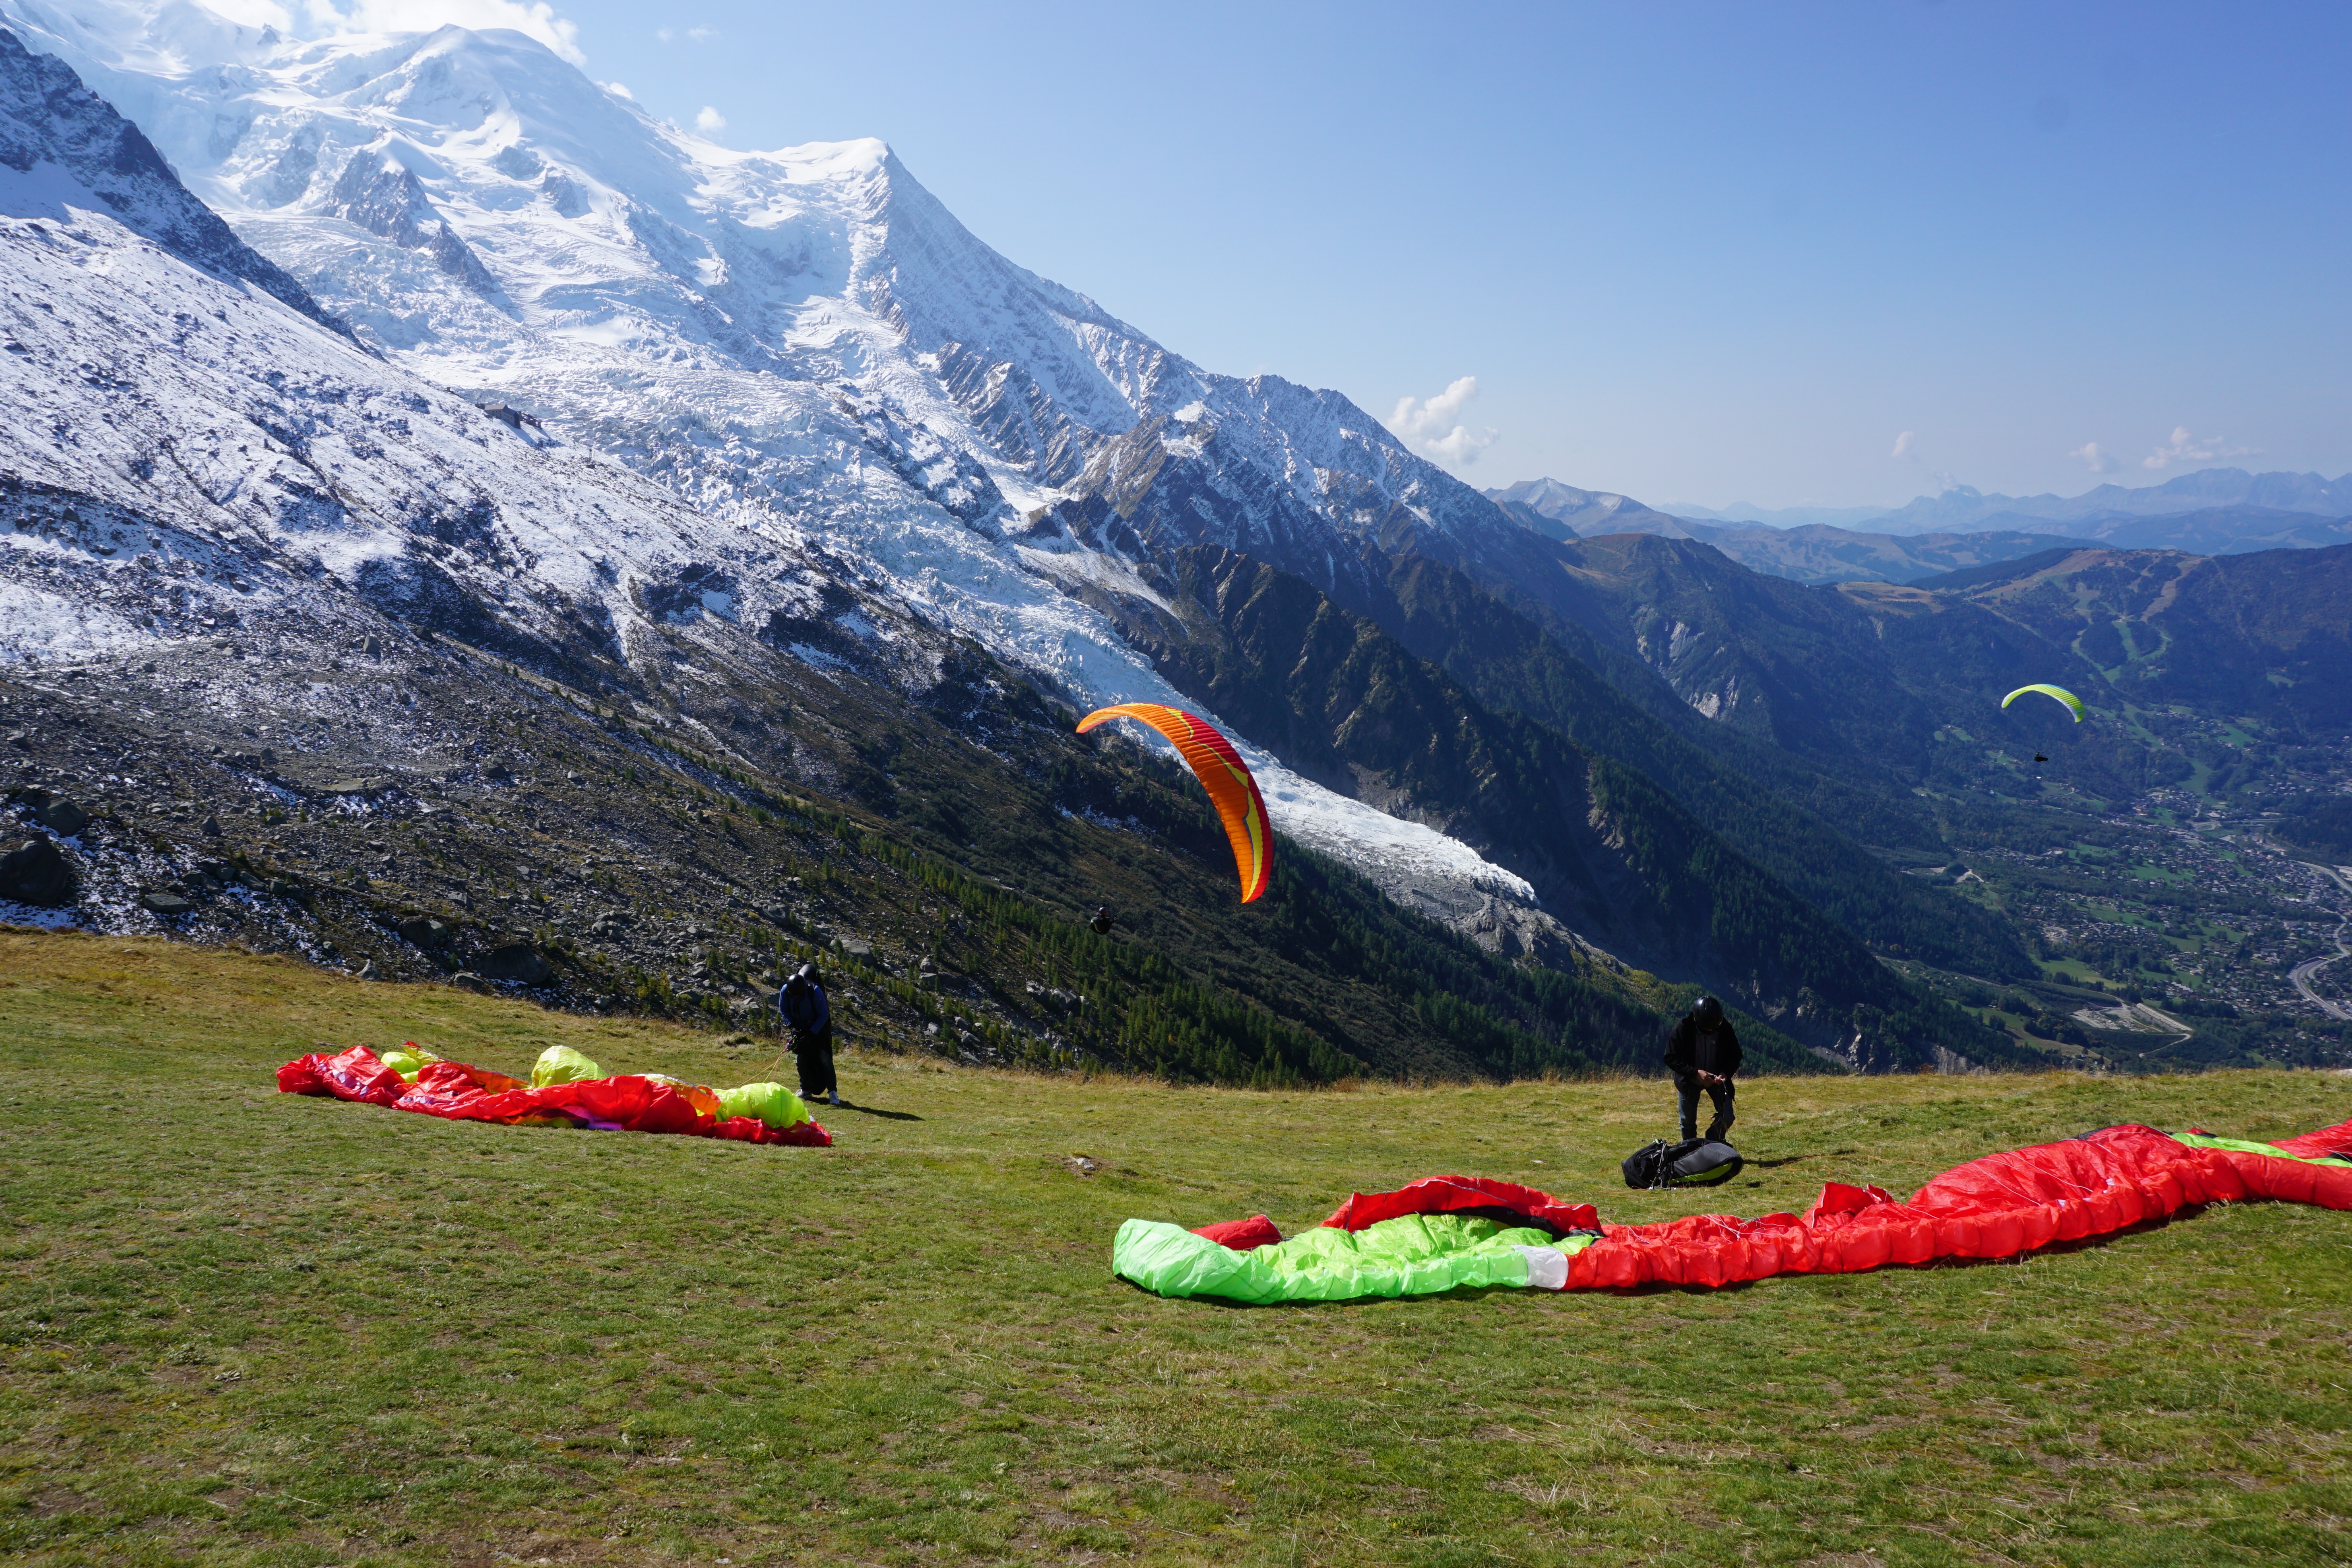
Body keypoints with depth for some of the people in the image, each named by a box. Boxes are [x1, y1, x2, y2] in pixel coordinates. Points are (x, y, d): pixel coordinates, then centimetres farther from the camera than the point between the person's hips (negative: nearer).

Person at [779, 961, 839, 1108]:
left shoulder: (815, 991, -32)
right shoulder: (785, 991, -22)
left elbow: (824, 1015, -22)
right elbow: (784, 1011, -3)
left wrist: (812, 1033, -28)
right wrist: (792, 1027, -18)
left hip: (819, 1028, -4)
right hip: (800, 1028, 4)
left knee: (824, 1058, -11)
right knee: (801, 1058, 3)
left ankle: (833, 1092, -8)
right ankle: (806, 1090, 16)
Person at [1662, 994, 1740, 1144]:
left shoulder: (1724, 1028, -18)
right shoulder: (1683, 1028, -24)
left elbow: (1735, 1056, -5)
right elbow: (1671, 1059, -19)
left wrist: (1726, 1074, -23)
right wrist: (1695, 1072, -29)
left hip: (1716, 1079, 2)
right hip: (1689, 1080, -2)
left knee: (1727, 1117, -4)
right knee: (1688, 1121, 6)